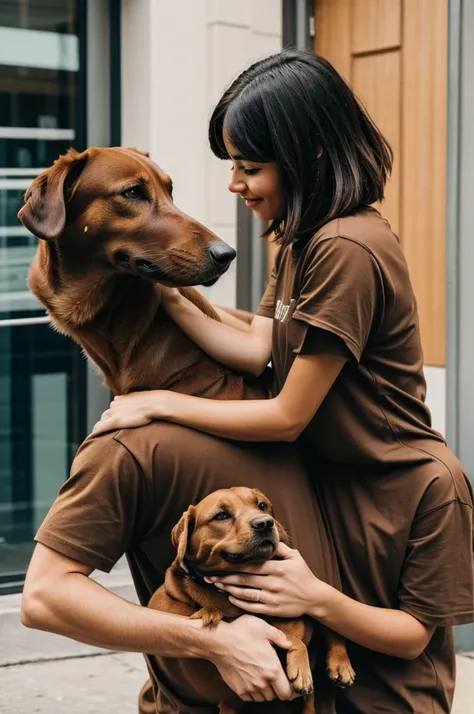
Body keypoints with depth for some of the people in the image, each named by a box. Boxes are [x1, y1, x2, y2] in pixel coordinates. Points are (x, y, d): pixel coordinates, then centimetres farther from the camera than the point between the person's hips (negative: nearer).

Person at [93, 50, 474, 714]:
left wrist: (161, 403, -14)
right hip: (342, 484, 9)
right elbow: (257, 348, -4)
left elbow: (287, 417, -21)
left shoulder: (348, 249, -25)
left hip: (399, 500, -9)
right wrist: (168, 296, -14)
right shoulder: (304, 241, 7)